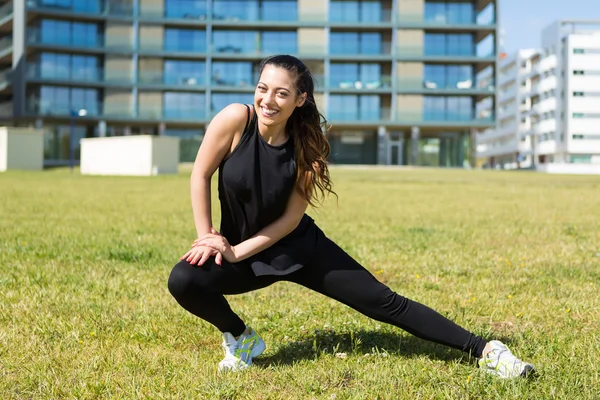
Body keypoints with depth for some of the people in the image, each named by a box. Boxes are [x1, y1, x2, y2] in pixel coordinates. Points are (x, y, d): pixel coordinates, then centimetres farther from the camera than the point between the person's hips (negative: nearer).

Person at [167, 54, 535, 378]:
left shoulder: (305, 146, -16)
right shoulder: (236, 119, -20)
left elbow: (290, 218, -12)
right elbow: (201, 175, -11)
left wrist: (237, 251, -18)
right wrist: (207, 238, -13)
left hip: (299, 246, 0)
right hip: (242, 252, 0)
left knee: (384, 302, -3)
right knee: (184, 280, -29)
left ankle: (483, 350, 4)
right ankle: (240, 338, 1)